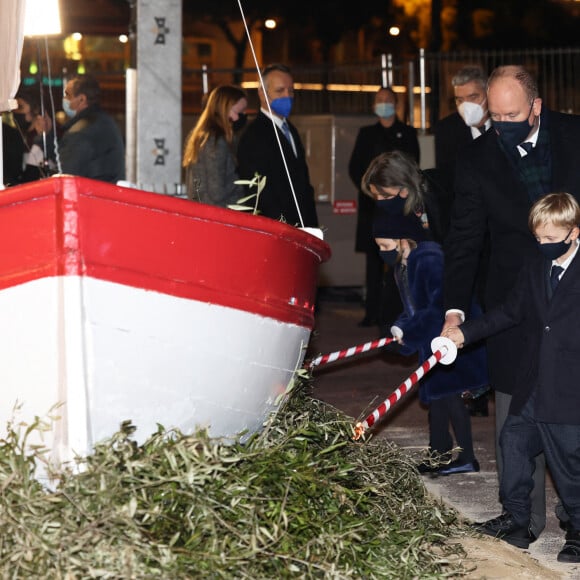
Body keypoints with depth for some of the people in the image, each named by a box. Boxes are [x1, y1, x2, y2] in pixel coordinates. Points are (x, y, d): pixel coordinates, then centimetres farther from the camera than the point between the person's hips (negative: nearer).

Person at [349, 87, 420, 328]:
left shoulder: (407, 133, 11)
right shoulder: (366, 133, 18)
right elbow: (354, 167, 10)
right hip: (371, 204, 3)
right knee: (373, 260, 2)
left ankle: (391, 313, -9)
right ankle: (372, 313, 3)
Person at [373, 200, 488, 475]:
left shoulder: (429, 260, -23)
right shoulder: (403, 264, 8)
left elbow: (440, 306, -29)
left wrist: (409, 330, -24)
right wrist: (401, 326, -4)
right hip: (431, 342, 10)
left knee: (449, 395, -8)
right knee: (435, 395, 15)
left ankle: (466, 458, -1)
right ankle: (440, 456, 25)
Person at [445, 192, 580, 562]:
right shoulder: (534, 269, 9)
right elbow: (509, 312, 13)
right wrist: (465, 332, 5)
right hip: (531, 389, 7)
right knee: (515, 446, 13)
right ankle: (516, 521, 27)